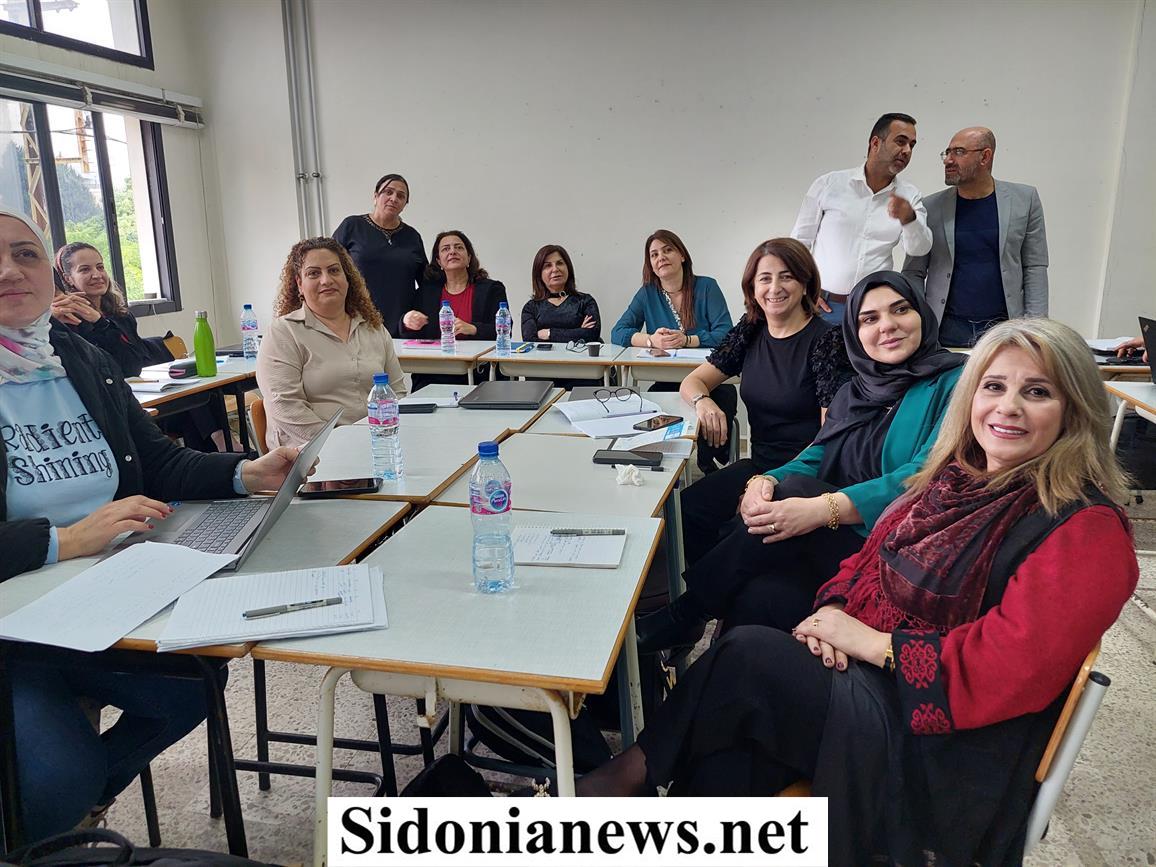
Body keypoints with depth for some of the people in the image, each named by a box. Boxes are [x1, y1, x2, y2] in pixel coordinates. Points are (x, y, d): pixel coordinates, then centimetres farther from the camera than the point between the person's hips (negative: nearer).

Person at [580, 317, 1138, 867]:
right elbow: (874, 559, 17)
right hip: (869, 681, 7)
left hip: (948, 744, -6)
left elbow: (1015, 667, -22)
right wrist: (835, 607, -5)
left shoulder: (1086, 529, -14)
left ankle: (634, 769, 2)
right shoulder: (959, 476, 10)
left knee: (749, 654, -21)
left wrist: (872, 642, -18)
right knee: (722, 764, -20)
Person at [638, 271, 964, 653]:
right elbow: (814, 460, 8)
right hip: (832, 546, 5)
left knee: (797, 489, -28)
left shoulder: (955, 383, -3)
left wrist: (822, 509, -28)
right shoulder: (854, 393, 19)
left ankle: (681, 617, -14)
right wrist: (765, 481, -16)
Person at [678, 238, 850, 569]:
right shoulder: (750, 331, 8)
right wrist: (703, 402, -14)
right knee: (686, 507, -20)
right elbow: (692, 381, 12)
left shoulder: (825, 340, -9)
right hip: (759, 464, 5)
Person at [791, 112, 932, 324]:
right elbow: (800, 240, 5)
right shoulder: (828, 184, 1)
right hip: (823, 305, -2)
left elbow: (919, 249, -4)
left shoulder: (909, 197, 8)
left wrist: (909, 218, -24)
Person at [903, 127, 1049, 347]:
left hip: (1004, 328, 1)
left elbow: (1035, 268, 5)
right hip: (946, 330, 0)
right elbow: (913, 273, 4)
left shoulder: (1024, 199, 5)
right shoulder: (930, 207, 3)